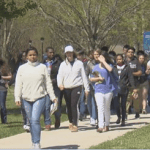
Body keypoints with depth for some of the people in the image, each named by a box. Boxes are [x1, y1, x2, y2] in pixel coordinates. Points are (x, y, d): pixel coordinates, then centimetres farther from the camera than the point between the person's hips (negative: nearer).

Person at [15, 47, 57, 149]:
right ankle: (34, 142, 21)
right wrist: (17, 98, -2)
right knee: (31, 121, 9)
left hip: (40, 98, -3)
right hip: (26, 98, 3)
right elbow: (18, 84, 7)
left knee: (35, 120, -17)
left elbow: (48, 83, 8)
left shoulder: (42, 67, 4)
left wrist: (53, 97, 5)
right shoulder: (22, 68, 8)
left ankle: (37, 143, -14)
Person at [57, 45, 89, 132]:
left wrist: (87, 88, 7)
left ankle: (75, 125, -15)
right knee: (69, 106, 7)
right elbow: (60, 75, 4)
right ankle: (71, 122, 27)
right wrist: (60, 83, -17)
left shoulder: (79, 63, 6)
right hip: (66, 88, 3)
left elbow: (84, 76, 9)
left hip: (76, 87, -3)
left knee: (74, 105, -15)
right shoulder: (63, 64, 10)